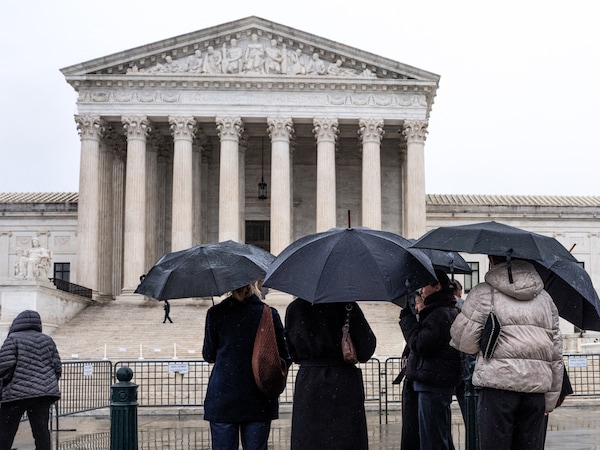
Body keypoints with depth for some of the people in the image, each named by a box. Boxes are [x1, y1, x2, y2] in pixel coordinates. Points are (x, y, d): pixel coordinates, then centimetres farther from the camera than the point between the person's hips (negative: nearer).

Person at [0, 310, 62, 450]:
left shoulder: (13, 339, -1)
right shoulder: (47, 340, 13)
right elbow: (57, 368, 11)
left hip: (18, 392, -4)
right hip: (44, 393, 4)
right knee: (41, 430, 6)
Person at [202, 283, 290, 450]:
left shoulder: (215, 313, -5)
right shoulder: (270, 313, -3)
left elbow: (208, 356, 5)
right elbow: (284, 359, 0)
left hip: (223, 399, -1)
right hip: (259, 403, 1)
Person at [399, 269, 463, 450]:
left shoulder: (441, 313, -14)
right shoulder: (448, 311, 20)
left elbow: (420, 344, -19)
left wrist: (407, 317, -10)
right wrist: (421, 313, 11)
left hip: (432, 387, -11)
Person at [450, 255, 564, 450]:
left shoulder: (483, 293, 1)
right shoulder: (545, 298, 17)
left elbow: (464, 341, -3)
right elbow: (556, 353, 15)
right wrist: (551, 398, 18)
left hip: (498, 383, -5)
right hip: (537, 385, 5)